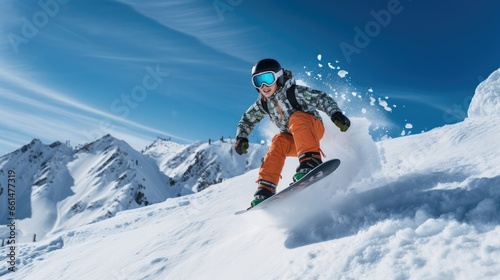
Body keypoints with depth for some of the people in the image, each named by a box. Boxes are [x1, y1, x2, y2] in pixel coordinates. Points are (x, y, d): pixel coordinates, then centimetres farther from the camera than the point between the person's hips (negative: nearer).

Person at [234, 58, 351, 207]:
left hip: (313, 128, -5)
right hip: (294, 141, 5)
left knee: (296, 118, -34)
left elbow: (322, 99, -23)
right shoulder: (262, 103, -4)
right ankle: (266, 189, -30)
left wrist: (336, 114, -39)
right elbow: (247, 120, 8)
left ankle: (311, 163, -50)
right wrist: (241, 137, -10)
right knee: (278, 142, -27)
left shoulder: (294, 92, -19)